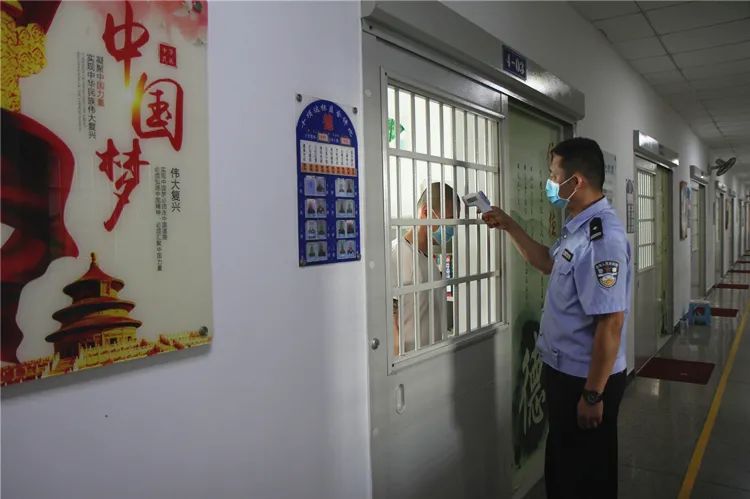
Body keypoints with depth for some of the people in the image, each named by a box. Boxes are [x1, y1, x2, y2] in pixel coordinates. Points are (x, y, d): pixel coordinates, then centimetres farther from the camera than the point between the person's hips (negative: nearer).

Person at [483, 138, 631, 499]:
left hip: (587, 378, -9)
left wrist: (592, 395, -23)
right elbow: (549, 263, 24)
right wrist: (509, 226, 16)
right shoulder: (579, 227, 5)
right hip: (564, 370, 9)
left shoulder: (601, 237, -27)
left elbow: (610, 323, -28)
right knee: (562, 463, 25)